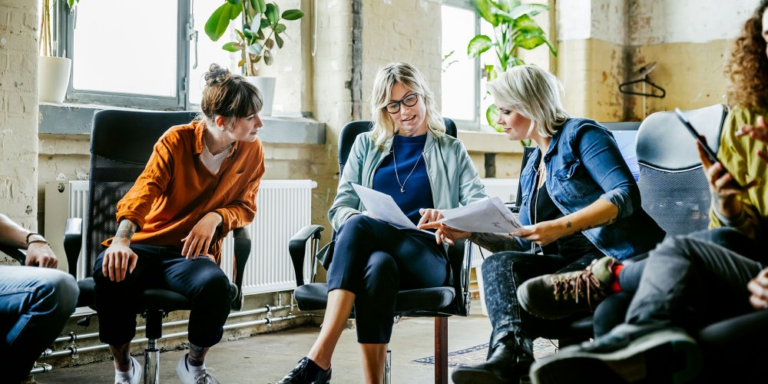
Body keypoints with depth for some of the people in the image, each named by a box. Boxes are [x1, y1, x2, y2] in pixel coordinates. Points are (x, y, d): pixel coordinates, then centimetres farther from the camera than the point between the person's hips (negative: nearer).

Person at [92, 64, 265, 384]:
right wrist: (122, 240, -38)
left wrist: (216, 217, -13)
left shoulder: (252, 151, 2)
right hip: (147, 246, -1)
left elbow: (245, 207, 11)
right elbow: (144, 190, -19)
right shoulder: (177, 140, -7)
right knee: (110, 271, -35)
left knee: (215, 284, -35)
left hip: (193, 252, 1)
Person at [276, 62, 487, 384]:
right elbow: (340, 207, 13)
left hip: (426, 258, -1)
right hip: (367, 255, 2)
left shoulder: (451, 151, 20)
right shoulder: (366, 144, 23)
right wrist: (357, 220, -12)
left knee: (359, 226, -34)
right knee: (379, 264, -37)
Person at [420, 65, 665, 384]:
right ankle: (513, 356, -45)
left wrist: (562, 226, -21)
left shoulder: (581, 134, 2)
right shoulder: (532, 169, 25)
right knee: (499, 264, -24)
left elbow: (626, 194, -13)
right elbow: (525, 244, 23)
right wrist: (470, 232, 9)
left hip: (618, 254, -6)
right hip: (570, 261, 7)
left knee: (533, 292, -33)